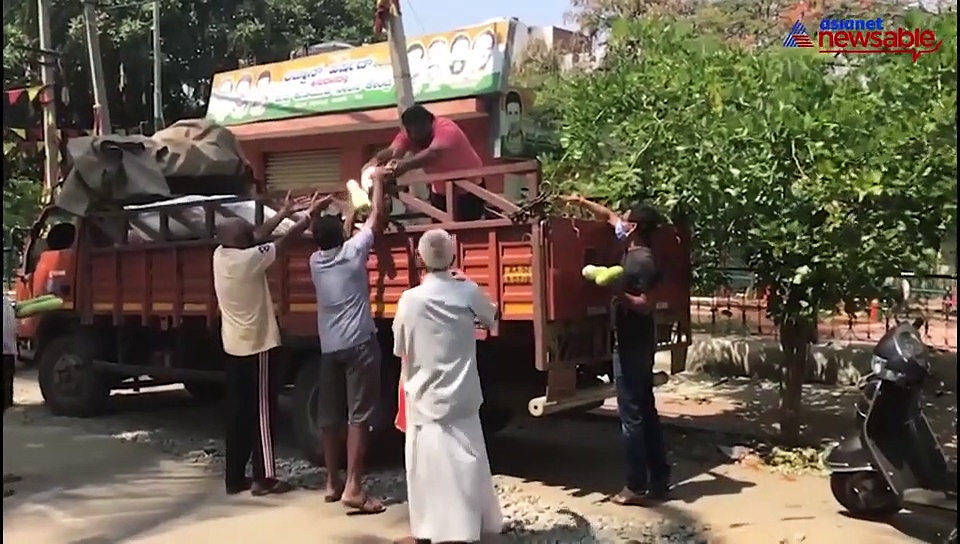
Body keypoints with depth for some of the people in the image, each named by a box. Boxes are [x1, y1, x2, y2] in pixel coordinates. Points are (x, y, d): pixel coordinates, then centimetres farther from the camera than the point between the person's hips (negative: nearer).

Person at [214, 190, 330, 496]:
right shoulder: (249, 259, -19)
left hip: (233, 345, 8)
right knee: (261, 411, -1)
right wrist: (311, 213, -1)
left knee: (238, 411, 11)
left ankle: (234, 477, 16)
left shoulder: (220, 255, 4)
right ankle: (264, 478, 4)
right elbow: (286, 241, -11)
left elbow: (258, 236, 16)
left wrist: (283, 213, 21)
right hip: (257, 345, -8)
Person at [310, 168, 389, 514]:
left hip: (328, 346, 6)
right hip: (358, 343, -6)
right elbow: (377, 218, 3)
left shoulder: (315, 261, 10)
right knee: (360, 416, -7)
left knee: (329, 416, 11)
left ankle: (333, 483, 20)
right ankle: (353, 488, -12)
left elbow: (330, 234, 31)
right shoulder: (352, 252, -5)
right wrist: (378, 181, 15)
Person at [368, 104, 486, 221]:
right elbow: (393, 150, -30)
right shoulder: (409, 134, -12)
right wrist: (376, 160, -52)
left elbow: (433, 153, -49)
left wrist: (406, 164, -66)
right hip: (440, 191, 6)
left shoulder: (446, 129, -30)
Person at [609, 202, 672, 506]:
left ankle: (637, 487, 3)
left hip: (634, 346, -10)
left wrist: (618, 293, -29)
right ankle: (659, 482, 19)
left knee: (631, 416, -4)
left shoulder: (644, 262, -17)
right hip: (635, 344, 10)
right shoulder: (632, 252, 10)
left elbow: (646, 305, -19)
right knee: (646, 412, 12)